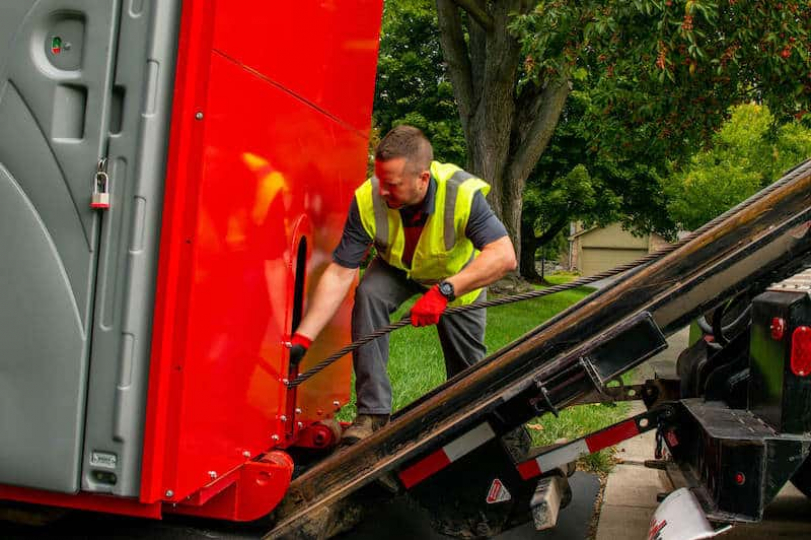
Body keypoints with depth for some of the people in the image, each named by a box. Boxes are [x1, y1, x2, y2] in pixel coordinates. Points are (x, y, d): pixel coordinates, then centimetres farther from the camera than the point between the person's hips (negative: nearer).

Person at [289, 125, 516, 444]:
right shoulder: (368, 199, -33)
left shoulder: (462, 194, -39)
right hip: (397, 268, 1)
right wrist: (302, 338, -37)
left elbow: (504, 256, -46)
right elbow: (340, 273, -31)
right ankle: (373, 412, -25)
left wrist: (443, 291, -55)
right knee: (368, 295, -31)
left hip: (458, 275, -1)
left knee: (467, 370, 3)